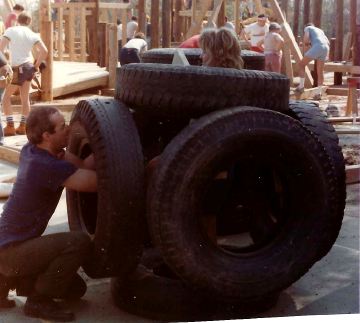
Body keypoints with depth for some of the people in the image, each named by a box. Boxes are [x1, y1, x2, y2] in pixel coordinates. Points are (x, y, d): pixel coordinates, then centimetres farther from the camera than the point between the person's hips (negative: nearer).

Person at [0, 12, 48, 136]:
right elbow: (44, 51, -6)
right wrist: (36, 66, 3)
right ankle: (22, 126, 15)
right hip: (28, 67, 4)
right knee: (25, 98, 13)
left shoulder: (11, 30, -8)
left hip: (17, 69, -4)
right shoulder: (33, 35, 1)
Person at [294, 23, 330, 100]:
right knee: (320, 71, 11)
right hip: (325, 48, 6)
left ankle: (301, 86, 2)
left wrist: (305, 43, 21)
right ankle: (318, 94, 9)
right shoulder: (320, 31, 36)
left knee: (301, 64, 6)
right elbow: (328, 43, 28)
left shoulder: (307, 28, 17)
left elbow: (306, 39, -3)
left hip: (317, 47, -6)